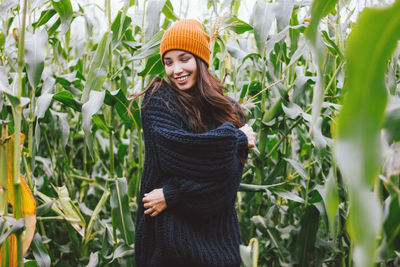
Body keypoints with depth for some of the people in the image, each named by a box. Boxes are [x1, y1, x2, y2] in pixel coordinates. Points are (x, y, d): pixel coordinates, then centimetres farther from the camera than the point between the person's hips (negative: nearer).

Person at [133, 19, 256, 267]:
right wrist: (237, 139, -10)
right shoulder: (158, 99, -5)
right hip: (170, 227, -2)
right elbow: (176, 151, -20)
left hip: (217, 230, 3)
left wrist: (172, 194, -20)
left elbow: (230, 175, -9)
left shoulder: (230, 110, 1)